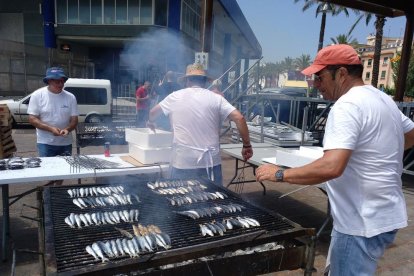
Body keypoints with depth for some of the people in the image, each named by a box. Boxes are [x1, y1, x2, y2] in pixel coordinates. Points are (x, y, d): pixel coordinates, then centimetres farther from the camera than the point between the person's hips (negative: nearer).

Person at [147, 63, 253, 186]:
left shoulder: (175, 96, 4)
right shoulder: (216, 98, 1)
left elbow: (153, 112, 20)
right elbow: (239, 118, -8)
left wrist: (151, 122, 42)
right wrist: (247, 145, 1)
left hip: (183, 162, 0)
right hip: (211, 162, 1)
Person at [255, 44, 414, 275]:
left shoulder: (347, 105, -22)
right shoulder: (384, 99, 8)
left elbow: (331, 167, -34)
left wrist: (280, 174, -25)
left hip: (363, 223, -10)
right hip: (384, 215, 10)